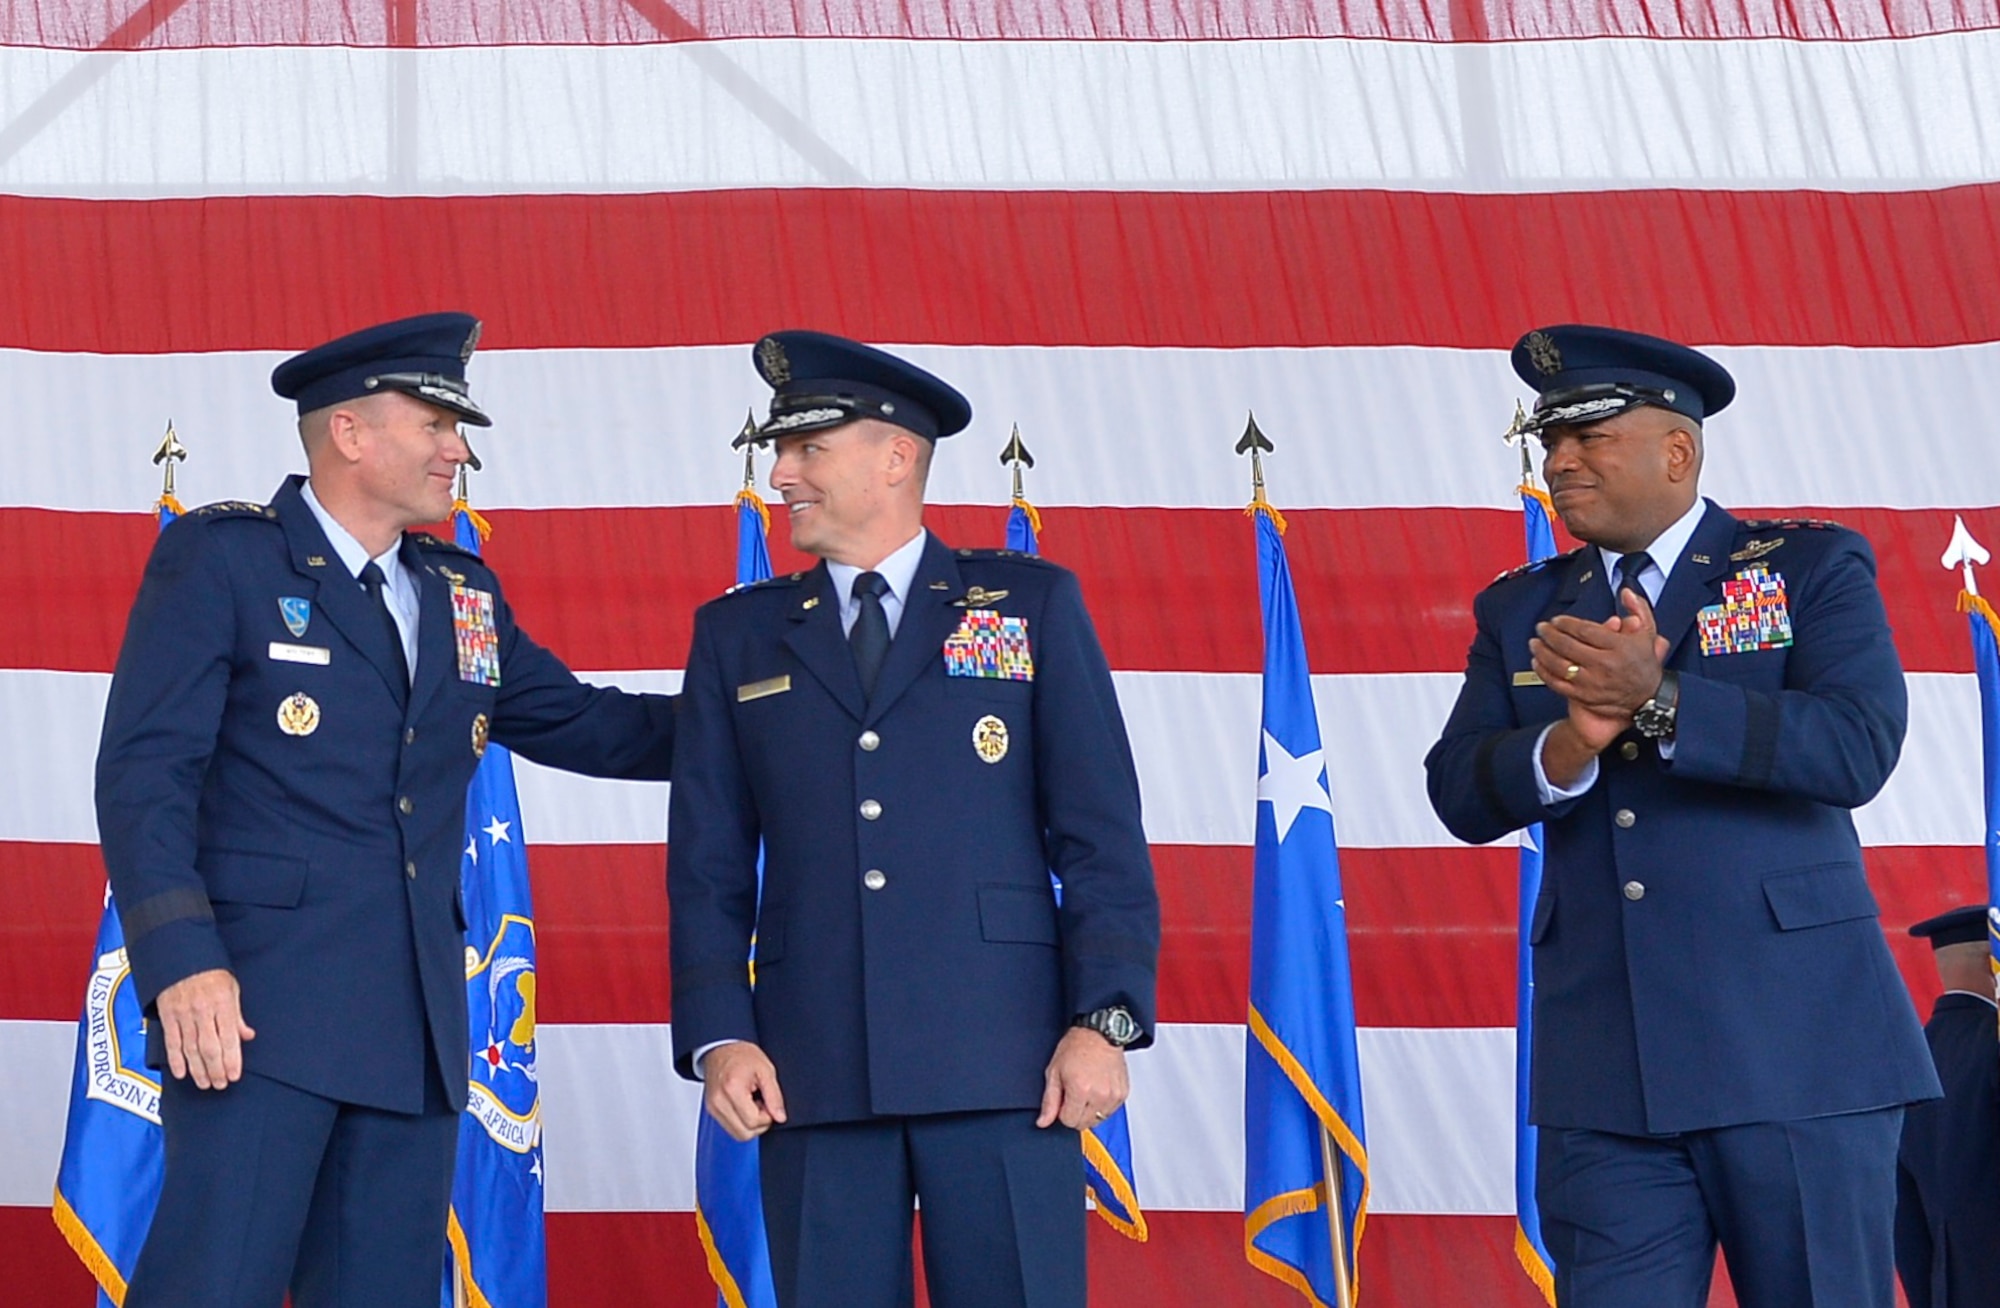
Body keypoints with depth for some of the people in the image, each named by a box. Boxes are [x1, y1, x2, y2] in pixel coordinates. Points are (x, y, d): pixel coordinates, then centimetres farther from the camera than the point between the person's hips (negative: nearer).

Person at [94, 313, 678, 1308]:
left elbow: (586, 727, 24)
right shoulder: (220, 561, -1)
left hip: (415, 1029, 7)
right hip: (259, 1010, -6)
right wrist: (182, 962, -19)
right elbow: (143, 772, -7)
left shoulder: (462, 595, 18)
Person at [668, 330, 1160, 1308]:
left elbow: (1101, 835, 3)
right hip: (813, 1072, 2)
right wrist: (718, 1036, -2)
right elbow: (707, 862, 11)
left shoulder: (1033, 606, 9)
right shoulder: (737, 637, 15)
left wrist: (1104, 1020, -7)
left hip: (1004, 1066, -2)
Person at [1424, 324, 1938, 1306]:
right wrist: (1571, 741, -16)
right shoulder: (1520, 612, 15)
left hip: (1792, 1052, -3)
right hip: (1605, 1077, 3)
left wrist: (1654, 699, -21)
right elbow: (1461, 795, 5)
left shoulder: (1813, 569, 4)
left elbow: (1858, 748, -12)